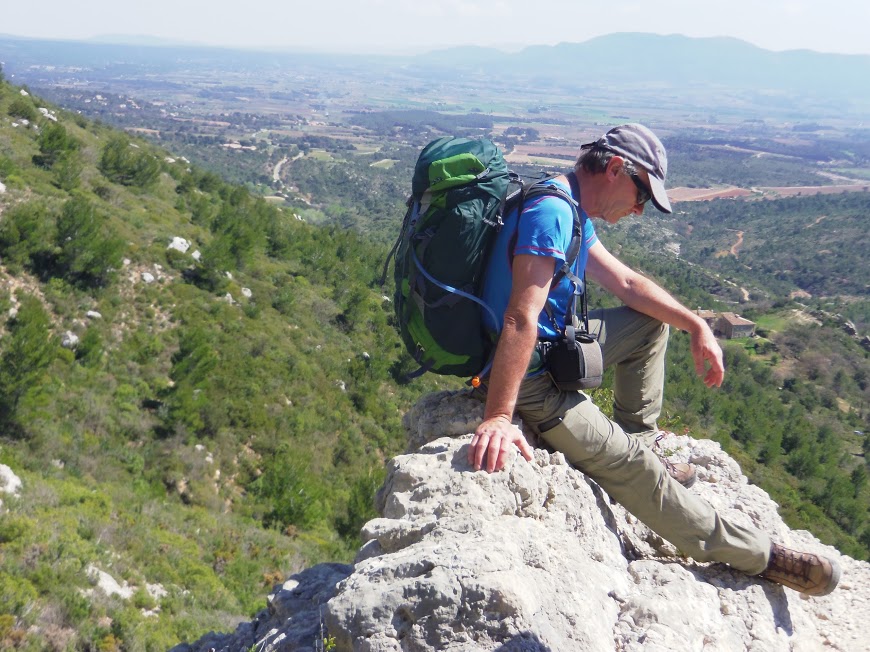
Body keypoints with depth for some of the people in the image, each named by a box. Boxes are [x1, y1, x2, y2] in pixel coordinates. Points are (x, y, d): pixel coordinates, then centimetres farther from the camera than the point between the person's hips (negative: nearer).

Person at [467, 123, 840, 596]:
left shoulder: (571, 214, 8)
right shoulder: (551, 212, -24)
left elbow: (626, 283, 16)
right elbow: (521, 321, -34)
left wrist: (695, 325, 9)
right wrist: (497, 418, -40)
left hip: (554, 348, 10)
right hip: (526, 378, -10)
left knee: (650, 322, 17)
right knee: (628, 465, -12)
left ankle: (639, 447, 19)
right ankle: (759, 556, -5)